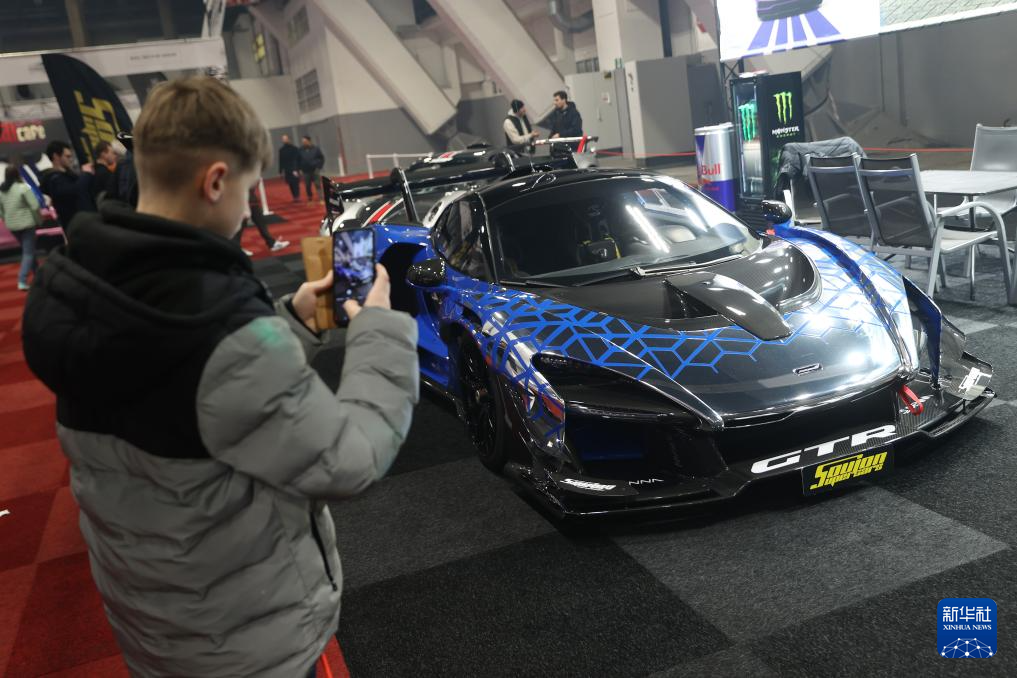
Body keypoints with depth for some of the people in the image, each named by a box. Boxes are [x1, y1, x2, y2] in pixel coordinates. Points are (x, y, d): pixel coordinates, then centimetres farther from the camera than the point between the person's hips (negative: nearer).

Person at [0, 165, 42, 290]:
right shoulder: (23, 187, -14)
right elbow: (35, 206, -16)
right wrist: (39, 221, -4)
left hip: (12, 226, 6)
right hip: (26, 224, -6)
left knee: (27, 250, 22)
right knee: (28, 252, -2)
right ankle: (22, 281, -13)